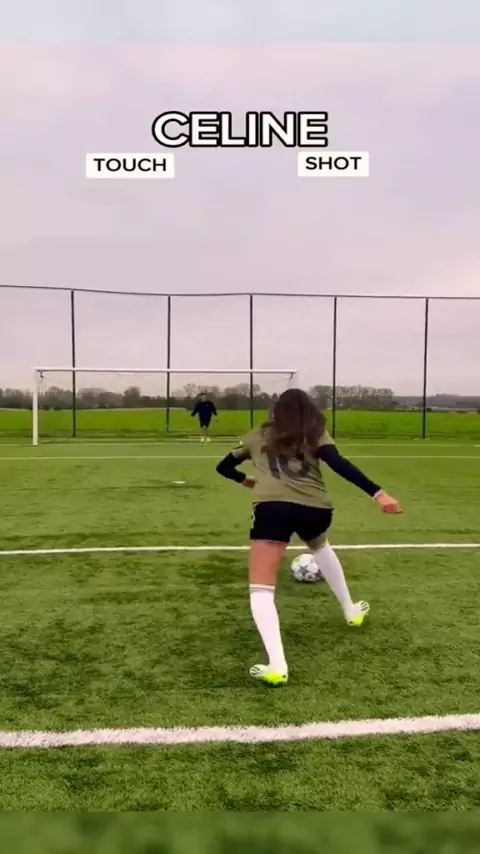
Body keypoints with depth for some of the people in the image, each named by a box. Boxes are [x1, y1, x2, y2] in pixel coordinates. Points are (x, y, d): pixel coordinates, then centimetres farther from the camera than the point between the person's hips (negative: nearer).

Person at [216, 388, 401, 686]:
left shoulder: (259, 435, 26)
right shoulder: (316, 433, 21)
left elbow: (223, 467, 35)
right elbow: (340, 464, 1)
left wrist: (245, 480, 54)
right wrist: (378, 493, -4)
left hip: (273, 507, -2)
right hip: (316, 508, 3)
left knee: (261, 590, 3)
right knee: (320, 546, 38)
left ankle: (277, 665, -15)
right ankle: (351, 610, 48)